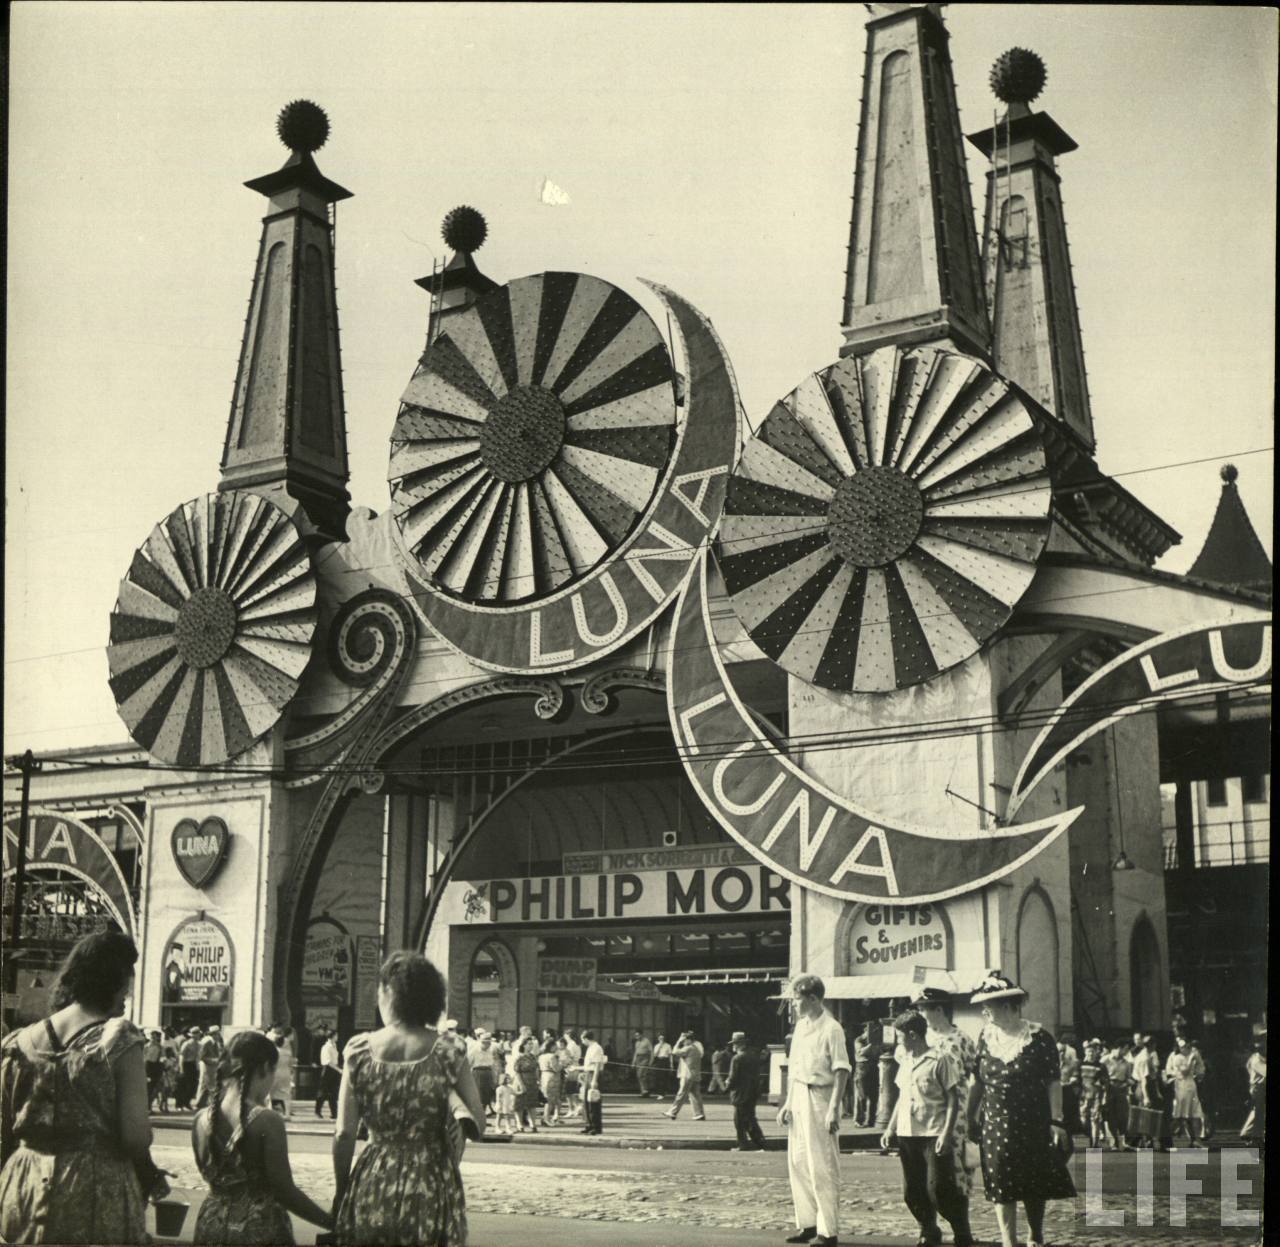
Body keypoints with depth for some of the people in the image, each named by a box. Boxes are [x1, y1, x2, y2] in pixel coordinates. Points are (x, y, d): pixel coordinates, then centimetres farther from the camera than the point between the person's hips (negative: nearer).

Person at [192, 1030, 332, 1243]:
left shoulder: (201, 1119, -2)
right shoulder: (267, 1120, -18)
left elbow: (210, 1175, 11)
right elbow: (284, 1191, -17)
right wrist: (332, 1222, -9)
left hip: (213, 1226, 5)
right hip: (259, 1229, -5)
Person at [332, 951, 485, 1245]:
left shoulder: (360, 1050, -4)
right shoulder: (448, 1050, -5)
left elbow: (344, 1135, -3)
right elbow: (477, 1121, -3)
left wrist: (341, 1194, 8)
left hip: (373, 1183, 1)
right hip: (431, 1188, -1)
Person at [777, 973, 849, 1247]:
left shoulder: (831, 1029, -12)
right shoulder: (800, 1026, 12)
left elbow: (841, 1071, -15)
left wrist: (833, 1109, -21)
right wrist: (787, 1103, 16)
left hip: (819, 1097, -8)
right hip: (799, 1098, 8)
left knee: (822, 1168, -3)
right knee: (797, 1163, 12)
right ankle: (808, 1224, 22)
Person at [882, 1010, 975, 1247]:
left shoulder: (940, 1059, -8)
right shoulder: (905, 1061, 13)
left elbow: (953, 1098, -9)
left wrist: (947, 1132, -16)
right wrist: (891, 1128, 16)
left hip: (934, 1135, -7)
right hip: (907, 1135, 7)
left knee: (939, 1189, -9)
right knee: (912, 1192, 9)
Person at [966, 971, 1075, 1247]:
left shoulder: (1038, 1038, -8)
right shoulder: (986, 1038, 4)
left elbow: (1053, 1083, -7)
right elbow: (978, 1082, 10)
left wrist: (1056, 1122, -12)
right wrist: (971, 1118, 9)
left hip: (1034, 1128, -3)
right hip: (996, 1129, 3)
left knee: (1035, 1189, 9)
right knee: (1001, 1191, 2)